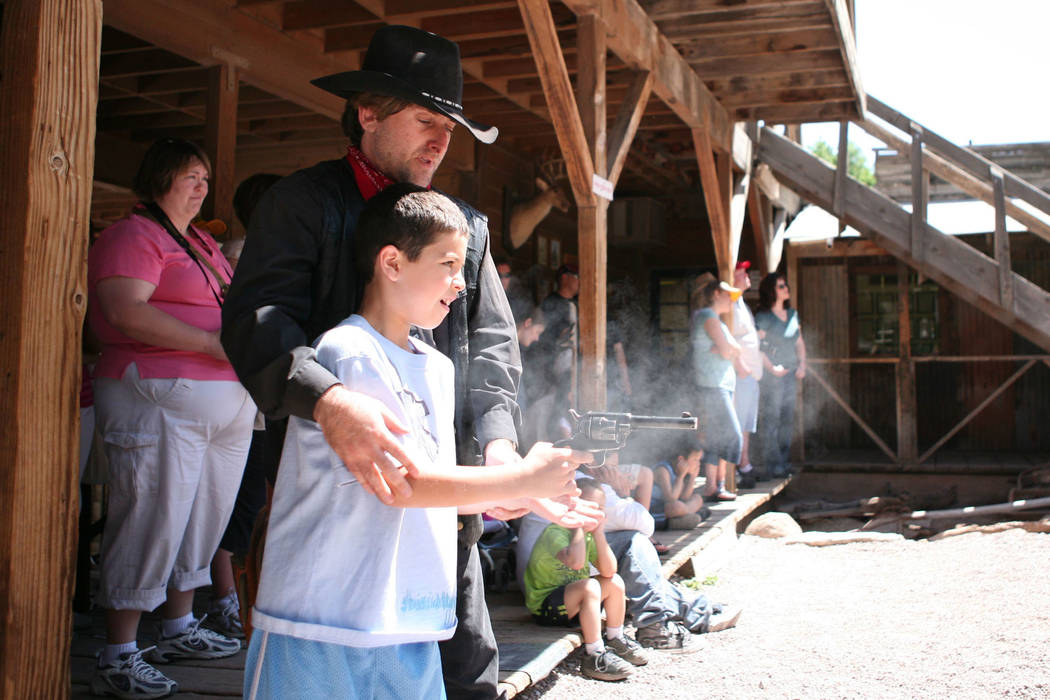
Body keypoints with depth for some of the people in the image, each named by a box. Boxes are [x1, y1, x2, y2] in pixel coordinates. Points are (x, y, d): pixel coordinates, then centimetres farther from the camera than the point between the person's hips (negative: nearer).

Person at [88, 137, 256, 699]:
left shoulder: (204, 244, 22)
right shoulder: (134, 235, -4)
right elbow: (127, 313, -18)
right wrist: (215, 343, -19)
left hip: (227, 401, 9)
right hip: (160, 399, -8)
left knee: (202, 517, 13)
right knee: (151, 521, -6)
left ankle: (179, 629, 28)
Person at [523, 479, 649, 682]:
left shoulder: (587, 535, 4)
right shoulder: (555, 533, -22)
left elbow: (608, 570, -7)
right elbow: (575, 562, -41)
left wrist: (599, 533, -13)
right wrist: (579, 527, -28)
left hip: (573, 604, 9)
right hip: (545, 606, -9)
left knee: (615, 581, 0)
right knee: (589, 586, -30)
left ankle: (615, 640, 15)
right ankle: (594, 656, -24)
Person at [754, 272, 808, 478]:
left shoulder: (792, 314, 12)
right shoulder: (763, 317, -9)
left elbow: (799, 342, 19)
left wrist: (802, 364, 6)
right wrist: (772, 368, -15)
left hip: (790, 373, 7)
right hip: (771, 375, -7)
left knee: (788, 417, 10)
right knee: (770, 418, -6)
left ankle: (784, 460, 19)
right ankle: (772, 464, -1)